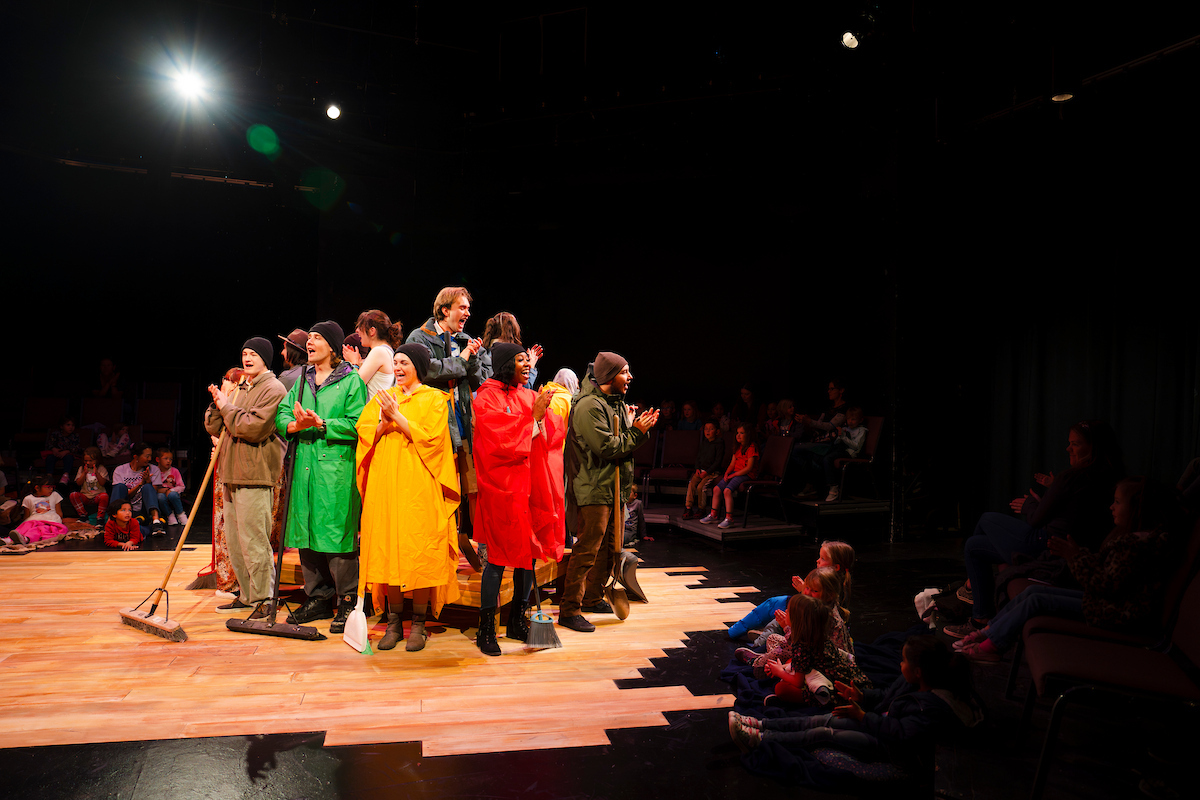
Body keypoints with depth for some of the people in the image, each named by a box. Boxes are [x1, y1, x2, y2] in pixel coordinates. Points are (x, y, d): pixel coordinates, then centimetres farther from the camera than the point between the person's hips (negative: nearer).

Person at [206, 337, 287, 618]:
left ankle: (264, 600, -2)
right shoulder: (240, 390, 21)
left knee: (252, 540, -9)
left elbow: (254, 428, -20)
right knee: (233, 540, 13)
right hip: (232, 475, 9)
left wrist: (227, 407, -8)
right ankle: (246, 594, 23)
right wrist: (218, 404, 1)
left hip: (255, 477, -9)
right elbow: (213, 427, 19)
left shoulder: (273, 389, -7)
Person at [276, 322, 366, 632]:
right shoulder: (303, 380, 18)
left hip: (337, 466, -6)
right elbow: (282, 414, 11)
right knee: (307, 532, 9)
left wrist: (322, 424, -17)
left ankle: (348, 602, 4)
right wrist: (295, 425, -10)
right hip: (304, 465, 6)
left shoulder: (352, 381, -1)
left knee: (337, 533, -6)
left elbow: (357, 424, -10)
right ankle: (318, 598, 20)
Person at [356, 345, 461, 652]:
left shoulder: (434, 399, 5)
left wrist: (397, 416, -12)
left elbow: (430, 437, -8)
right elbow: (364, 435, 8)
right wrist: (383, 422, -10)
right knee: (388, 549, 1)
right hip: (385, 484, 3)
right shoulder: (383, 398, 16)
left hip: (419, 485, -3)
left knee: (420, 553, -4)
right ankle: (394, 623, 9)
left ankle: (418, 623, 5)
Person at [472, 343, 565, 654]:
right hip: (502, 486, -6)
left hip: (531, 486, 6)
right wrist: (534, 415, -16)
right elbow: (502, 441, -16)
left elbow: (550, 435, 5)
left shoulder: (531, 397, 13)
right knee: (498, 557, -3)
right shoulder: (487, 398, -5)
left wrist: (542, 415, -13)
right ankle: (486, 629, 8)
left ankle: (517, 621, 23)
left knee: (529, 553, 9)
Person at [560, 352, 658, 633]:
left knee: (607, 547, 17)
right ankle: (568, 610, -3)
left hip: (613, 487, 10)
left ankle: (592, 597, 31)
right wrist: (637, 431, -14)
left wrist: (637, 427, -2)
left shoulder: (616, 404, 16)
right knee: (587, 549, -9)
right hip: (594, 489, -10)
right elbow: (606, 447, -21)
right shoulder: (589, 405, -15)